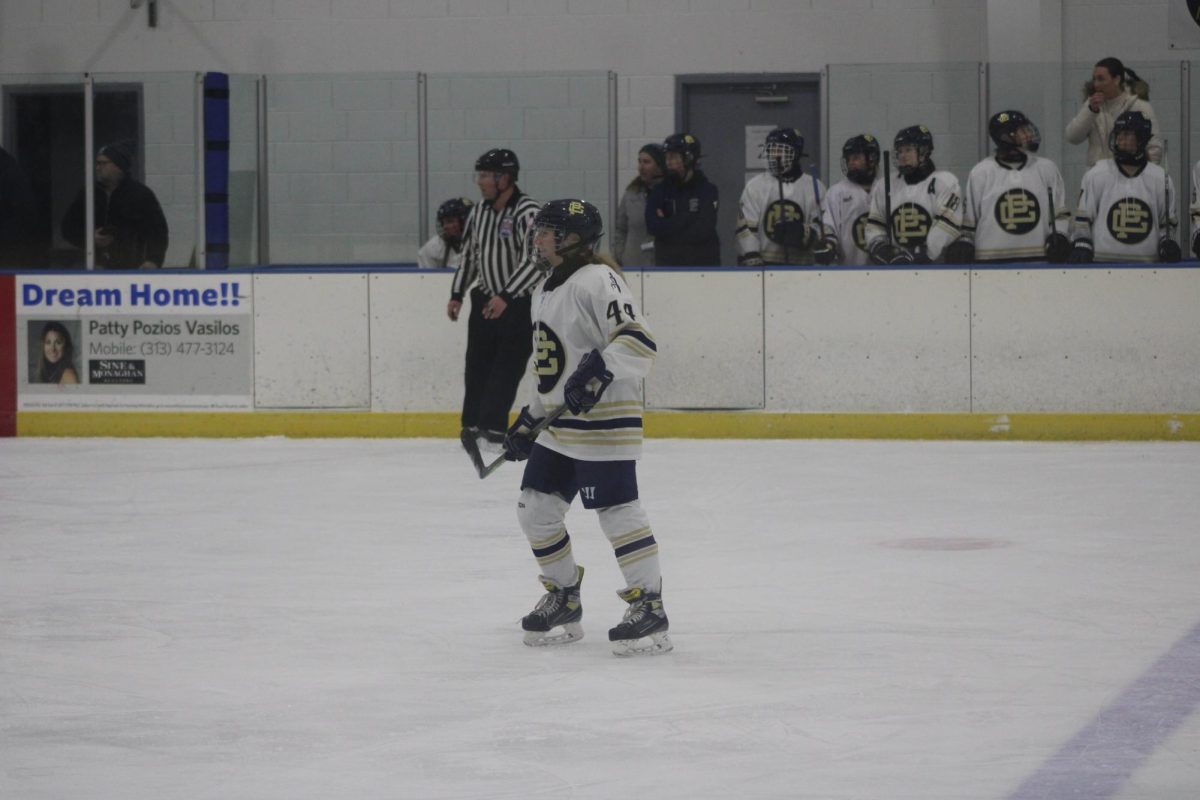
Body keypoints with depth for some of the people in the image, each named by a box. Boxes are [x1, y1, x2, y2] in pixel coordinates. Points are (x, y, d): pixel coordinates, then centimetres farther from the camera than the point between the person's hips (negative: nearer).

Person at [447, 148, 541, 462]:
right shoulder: (478, 212, 6)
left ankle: (491, 428, -14)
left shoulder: (527, 213, -18)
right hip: (485, 299, 7)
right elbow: (469, 255, 19)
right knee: (477, 364, 6)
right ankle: (474, 425, 14)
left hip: (521, 303, -7)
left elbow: (534, 261, -26)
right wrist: (457, 294, 13)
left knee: (507, 367, -11)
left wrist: (506, 296, -33)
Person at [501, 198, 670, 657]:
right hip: (559, 425, 10)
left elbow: (638, 341, -24)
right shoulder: (546, 290, 17)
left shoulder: (597, 281, -15)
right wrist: (530, 419, 25)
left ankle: (649, 606, -2)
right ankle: (563, 600, 25)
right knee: (536, 509, 11)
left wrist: (599, 371, -35)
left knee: (618, 512, -10)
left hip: (604, 421, -10)